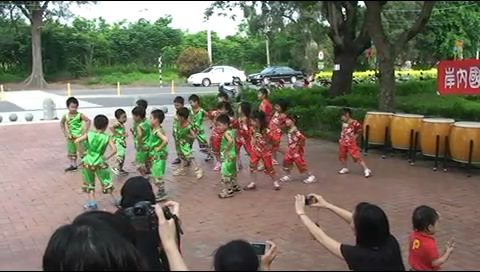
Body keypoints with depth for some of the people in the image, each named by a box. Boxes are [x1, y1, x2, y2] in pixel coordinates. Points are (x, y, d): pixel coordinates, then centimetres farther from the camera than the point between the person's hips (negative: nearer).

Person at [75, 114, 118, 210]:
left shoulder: (89, 134, -2)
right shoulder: (107, 137, -6)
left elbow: (77, 141, -13)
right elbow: (114, 150, -16)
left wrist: (82, 152, -3)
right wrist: (107, 157, -2)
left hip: (87, 162, 1)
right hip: (99, 162, -1)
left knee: (89, 183, 17)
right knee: (106, 181, 16)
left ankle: (92, 202, 12)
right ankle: (114, 200, 25)